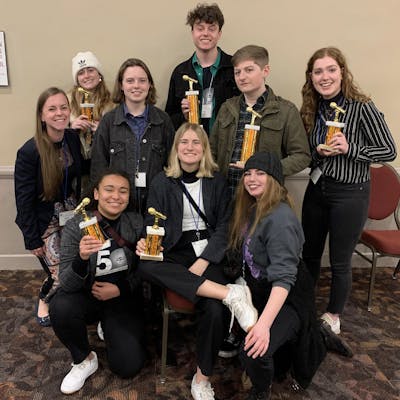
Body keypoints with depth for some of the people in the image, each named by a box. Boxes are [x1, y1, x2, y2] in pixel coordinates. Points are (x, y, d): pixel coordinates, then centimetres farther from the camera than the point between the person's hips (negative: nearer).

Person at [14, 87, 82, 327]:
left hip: (70, 214, 4)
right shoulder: (30, 151, -20)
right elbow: (24, 200, -14)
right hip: (45, 221, -4)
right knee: (61, 274, -2)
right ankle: (44, 300, 33)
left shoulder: (73, 139, -6)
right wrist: (33, 241, -10)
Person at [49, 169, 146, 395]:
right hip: (86, 296, 0)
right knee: (61, 307, -33)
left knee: (129, 366, -12)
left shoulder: (137, 223, -10)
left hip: (123, 298, 1)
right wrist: (82, 258, -41)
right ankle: (84, 360, -3)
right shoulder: (76, 227, -15)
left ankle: (108, 327, 21)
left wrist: (120, 289, -15)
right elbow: (67, 285, -21)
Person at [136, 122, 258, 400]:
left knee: (215, 310, -28)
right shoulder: (162, 182, 7)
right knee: (146, 266, -34)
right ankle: (230, 293, -32)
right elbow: (153, 225, 4)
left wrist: (203, 262, -12)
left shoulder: (216, 182, 6)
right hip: (176, 253, 1)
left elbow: (224, 226, 1)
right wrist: (146, 244, -20)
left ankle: (203, 378, -3)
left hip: (208, 252, -1)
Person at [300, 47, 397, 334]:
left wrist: (349, 149, -24)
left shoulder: (362, 107, -14)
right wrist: (319, 153, -11)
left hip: (349, 194, -5)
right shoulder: (310, 109, 2)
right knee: (309, 254, 17)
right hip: (316, 189, 5)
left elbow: (389, 151, -11)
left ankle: (333, 315, 32)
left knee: (340, 261, 9)